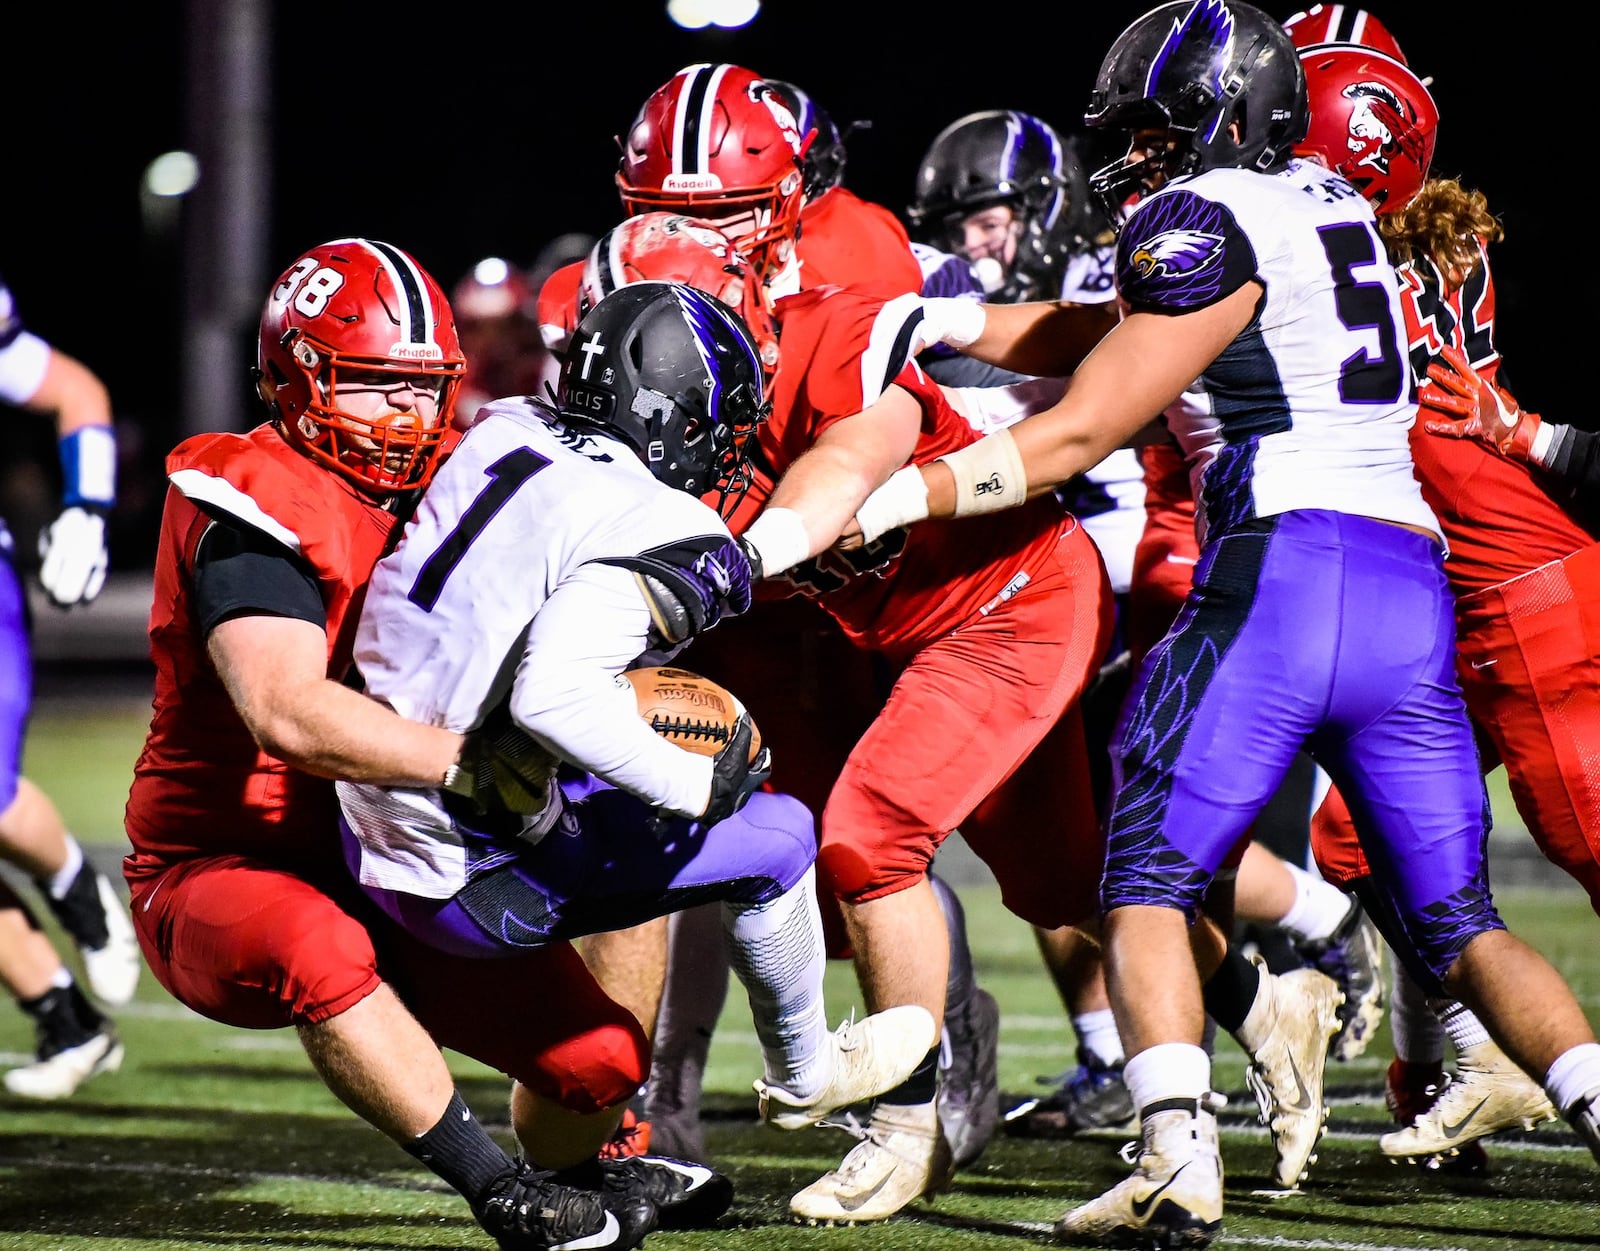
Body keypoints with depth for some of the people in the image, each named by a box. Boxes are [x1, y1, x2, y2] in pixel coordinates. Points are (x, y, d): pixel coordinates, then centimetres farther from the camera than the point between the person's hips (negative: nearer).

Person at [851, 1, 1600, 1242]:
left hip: (1287, 568, -7)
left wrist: (889, 502, 3)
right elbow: (1119, 337, 29)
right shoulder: (1328, 204, 23)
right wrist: (932, 322, 26)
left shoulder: (1206, 224, -2)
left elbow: (1077, 432, -2)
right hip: (1413, 591, 7)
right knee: (1455, 919, 12)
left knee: (1150, 884, 1)